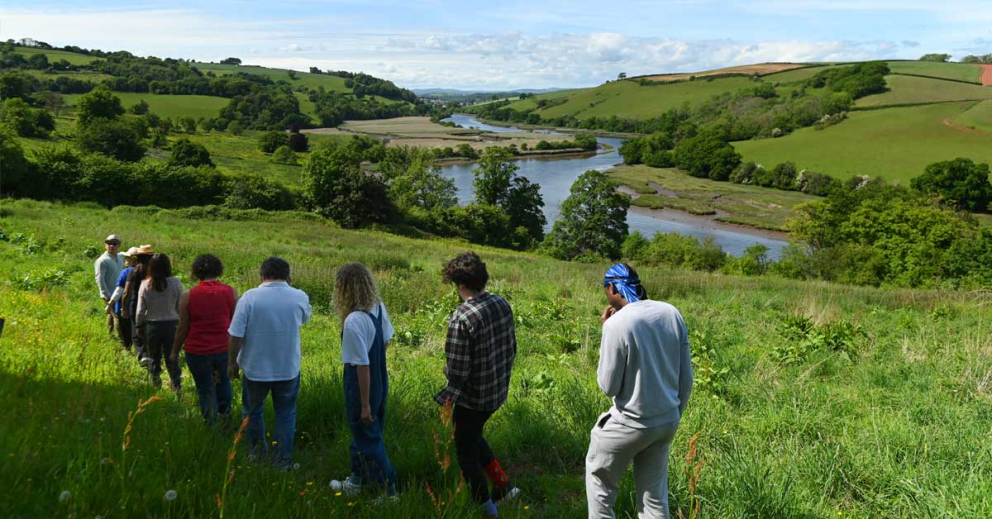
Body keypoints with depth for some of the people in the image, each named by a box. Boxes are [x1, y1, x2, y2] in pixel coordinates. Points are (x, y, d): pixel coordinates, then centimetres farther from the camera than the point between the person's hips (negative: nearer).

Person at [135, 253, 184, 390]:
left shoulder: (145, 285, -9)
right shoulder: (176, 283, -11)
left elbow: (140, 310, -4)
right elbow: (181, 306, -5)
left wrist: (139, 325, 10)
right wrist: (181, 324, 8)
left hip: (152, 325, 1)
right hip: (172, 324, 0)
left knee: (154, 356, 18)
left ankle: (155, 382, 26)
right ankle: (176, 384, 11)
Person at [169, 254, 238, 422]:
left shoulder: (188, 296, -9)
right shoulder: (231, 292, -6)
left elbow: (182, 328, -3)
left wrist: (175, 352, 11)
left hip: (197, 351, -2)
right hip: (224, 349, 2)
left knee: (206, 390, 12)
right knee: (223, 381, 28)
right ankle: (225, 413, 33)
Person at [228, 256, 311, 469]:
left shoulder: (249, 297, -13)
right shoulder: (300, 297, -7)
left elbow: (236, 336, -13)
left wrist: (232, 362, 1)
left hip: (255, 368, -1)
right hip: (289, 369, 1)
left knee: (252, 410, 22)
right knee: (286, 414, 15)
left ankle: (258, 450, 33)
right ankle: (284, 460, 19)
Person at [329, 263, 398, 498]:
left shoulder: (353, 322, -30)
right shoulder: (379, 306, -7)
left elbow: (362, 366, -26)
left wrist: (365, 405, -18)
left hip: (362, 389, -8)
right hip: (380, 384, 8)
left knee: (368, 441, 11)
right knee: (361, 434, 26)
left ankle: (389, 492, 23)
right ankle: (357, 481, 44)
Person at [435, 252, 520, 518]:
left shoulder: (461, 319, -26)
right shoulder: (502, 304, -5)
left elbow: (458, 370, -22)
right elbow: (512, 348, 6)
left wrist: (446, 397, -7)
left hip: (473, 398, -7)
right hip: (498, 392, 7)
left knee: (467, 451, 14)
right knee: (473, 436, 29)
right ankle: (503, 485, 29)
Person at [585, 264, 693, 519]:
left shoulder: (617, 323, -22)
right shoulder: (672, 314, -3)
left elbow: (608, 386, -13)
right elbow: (686, 378, 4)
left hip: (630, 423, -6)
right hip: (666, 422, 6)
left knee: (600, 478, 18)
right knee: (655, 494, 17)